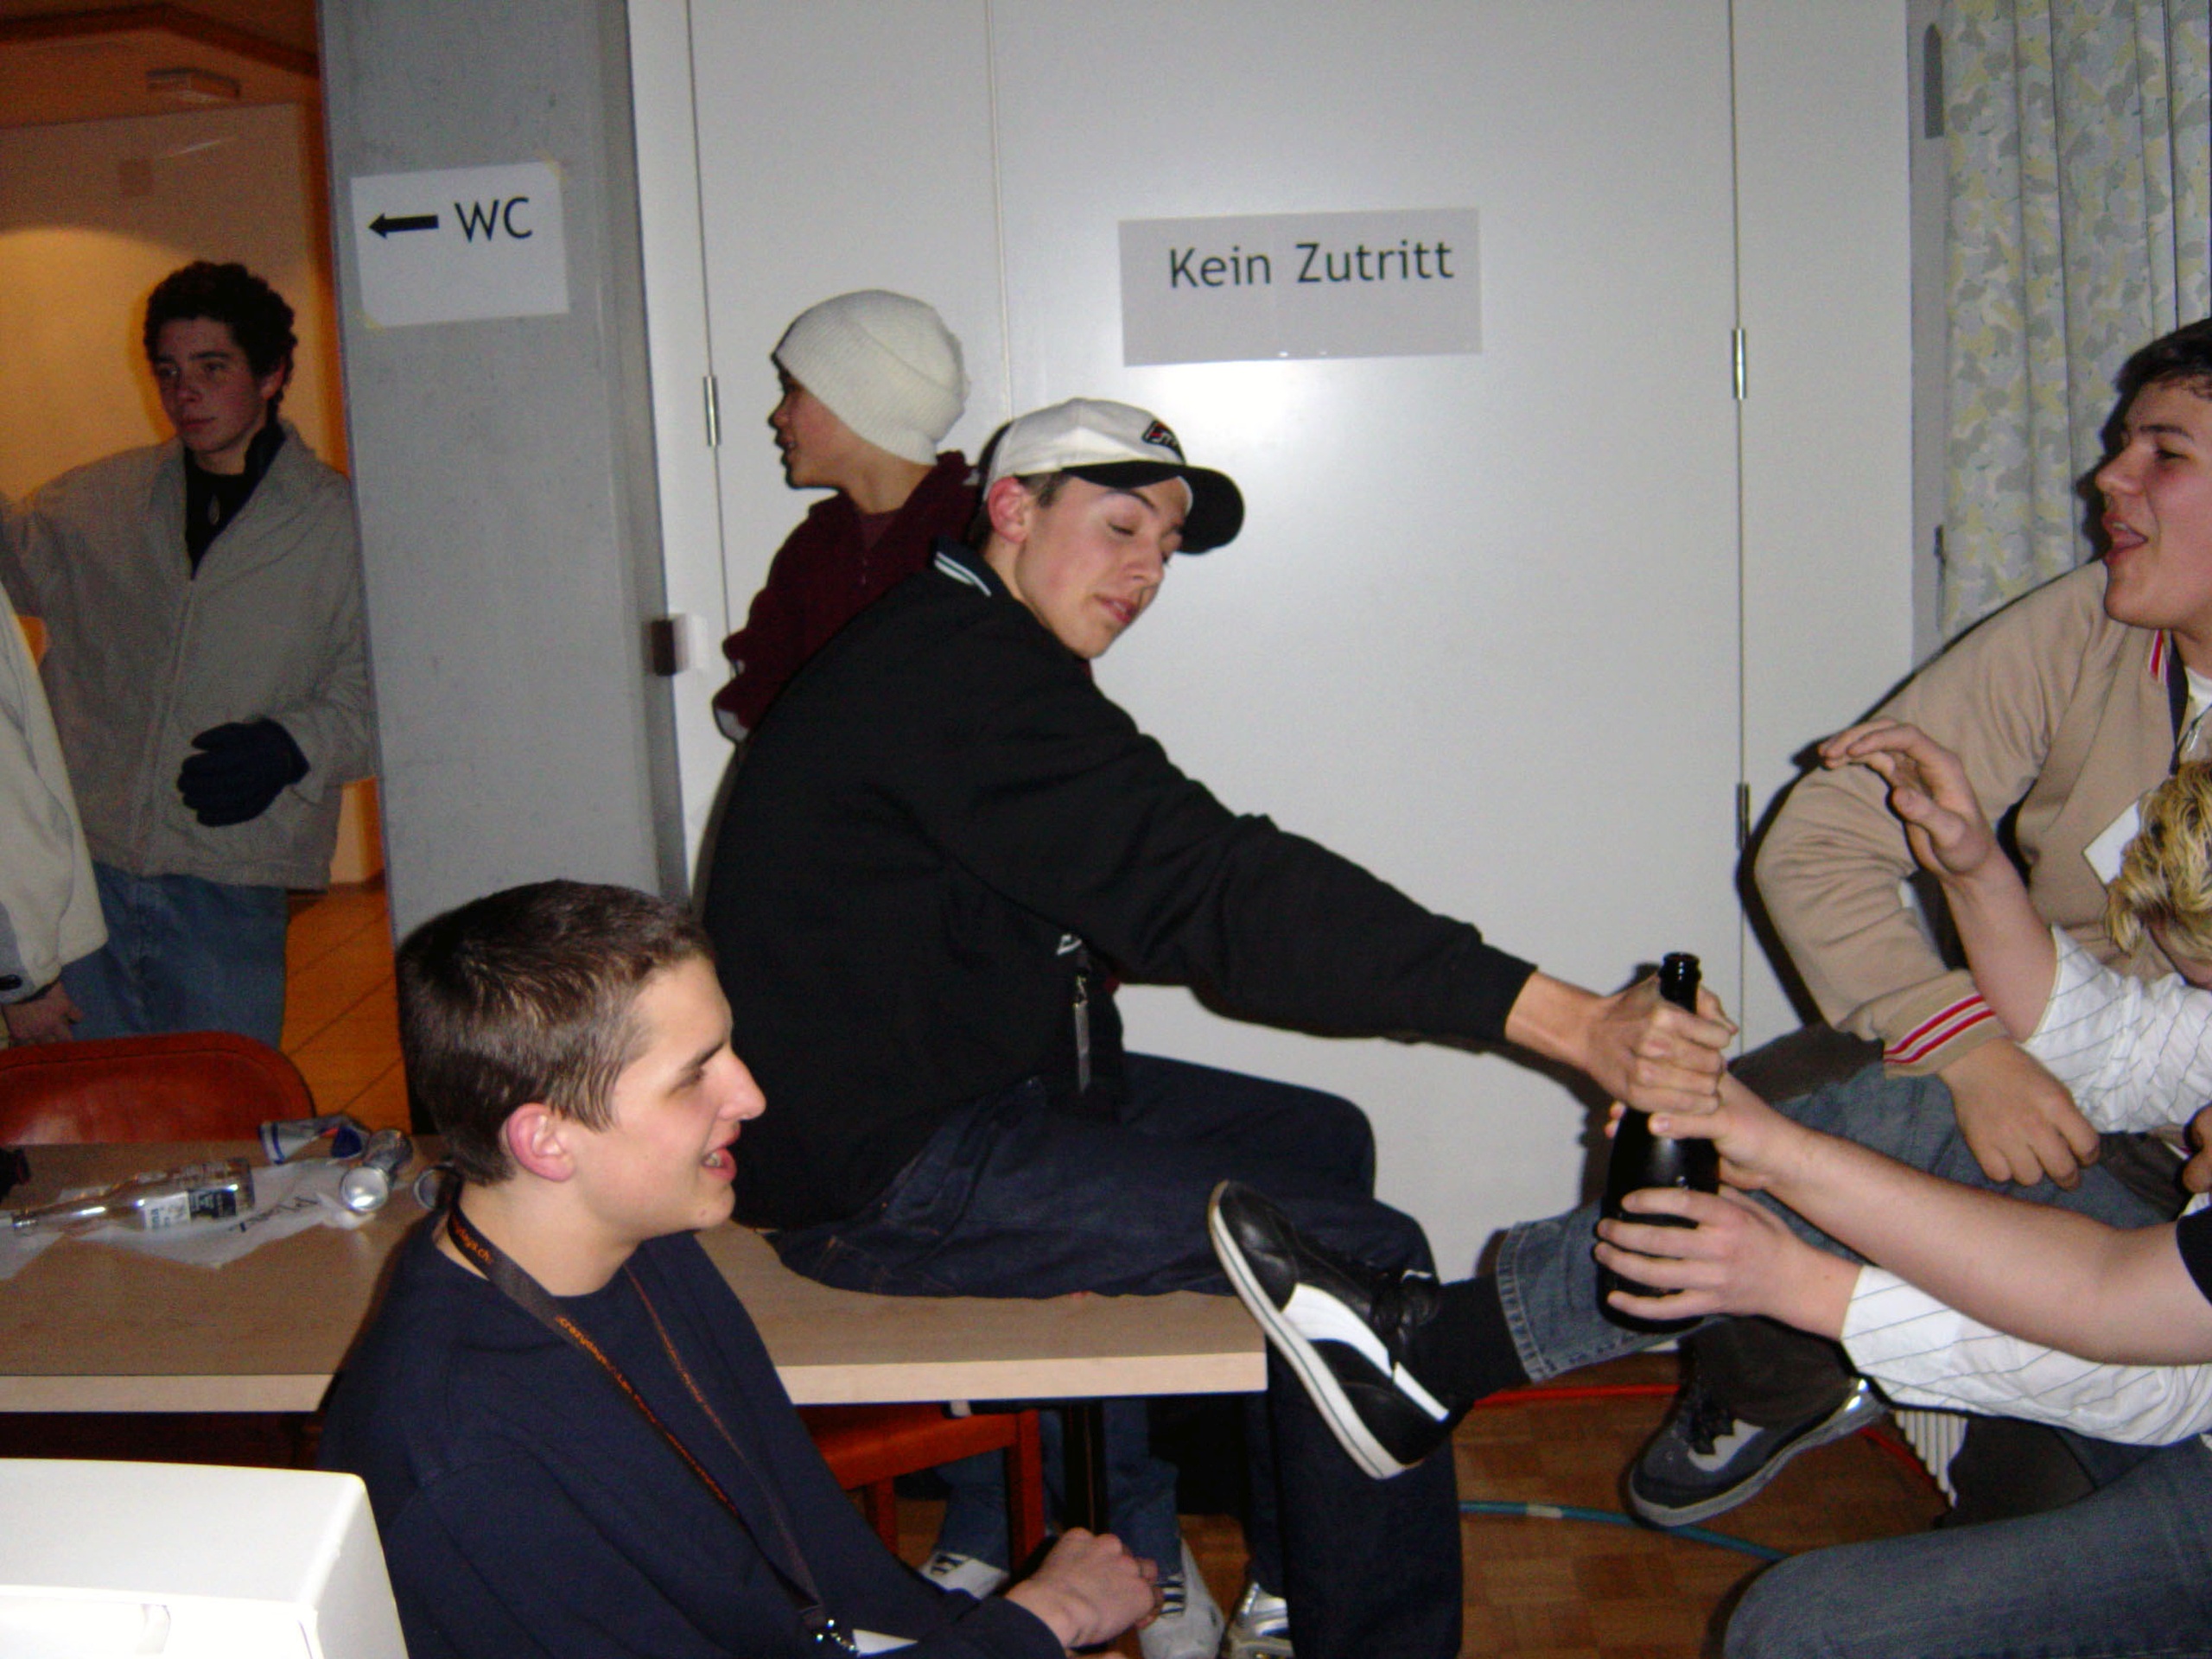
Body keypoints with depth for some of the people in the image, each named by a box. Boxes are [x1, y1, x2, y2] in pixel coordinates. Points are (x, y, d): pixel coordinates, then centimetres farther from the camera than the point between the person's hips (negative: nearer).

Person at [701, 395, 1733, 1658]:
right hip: (883, 1174, -11)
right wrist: (1561, 1019, -31)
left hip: (970, 1089, 11)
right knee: (1360, 1259, -16)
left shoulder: (950, 652, 15)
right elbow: (1208, 888, -28)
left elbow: (1139, 887, 14)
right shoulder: (962, 668, -19)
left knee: (1319, 1141, 17)